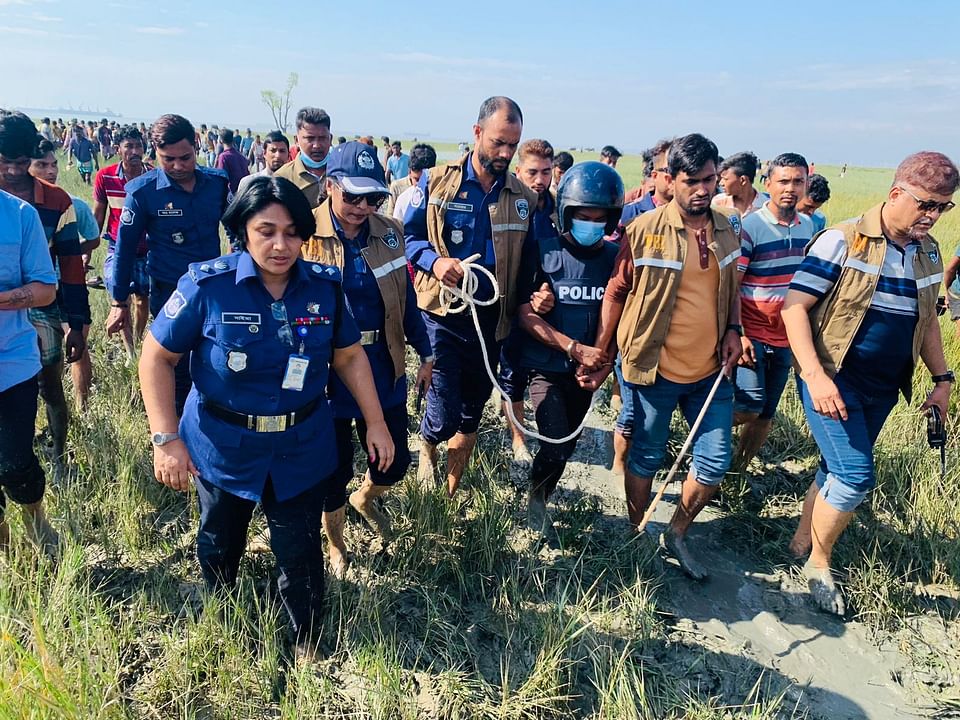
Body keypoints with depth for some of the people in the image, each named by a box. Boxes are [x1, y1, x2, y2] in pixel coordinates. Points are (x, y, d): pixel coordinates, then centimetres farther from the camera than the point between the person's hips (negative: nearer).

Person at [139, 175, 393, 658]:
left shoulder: (325, 287, -9)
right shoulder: (208, 286, -16)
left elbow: (349, 356, 4)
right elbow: (157, 357, -8)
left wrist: (375, 423, 3)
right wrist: (166, 439, -14)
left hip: (302, 450, 1)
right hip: (222, 449, 0)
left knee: (301, 556, 8)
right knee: (219, 546, 23)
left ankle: (307, 647, 36)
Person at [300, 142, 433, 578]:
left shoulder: (389, 233, 1)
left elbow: (406, 299, 9)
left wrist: (425, 353, 12)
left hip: (383, 369, 4)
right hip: (326, 372, -4)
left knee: (395, 461, 12)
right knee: (334, 468, 10)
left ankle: (364, 500, 49)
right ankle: (335, 546, 38)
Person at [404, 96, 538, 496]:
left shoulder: (523, 197, 5)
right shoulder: (438, 183, -4)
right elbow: (409, 235, 2)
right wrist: (433, 260, -18)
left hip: (491, 320, 4)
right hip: (443, 316, -3)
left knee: (471, 414, 15)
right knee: (444, 415, -7)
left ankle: (451, 492, 38)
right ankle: (427, 445, 32)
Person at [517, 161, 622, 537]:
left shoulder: (614, 257, -1)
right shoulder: (543, 252, -10)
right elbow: (526, 315, -12)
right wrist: (574, 348, -20)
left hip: (586, 371, 4)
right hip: (546, 367, -4)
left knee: (567, 446, 15)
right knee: (556, 447, -14)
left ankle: (539, 501, 39)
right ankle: (535, 498, 17)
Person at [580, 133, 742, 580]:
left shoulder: (726, 231, 6)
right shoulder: (645, 230, -10)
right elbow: (616, 292, -5)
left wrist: (733, 330, 1)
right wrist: (598, 354, -8)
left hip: (711, 370, 5)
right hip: (655, 370, -4)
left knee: (715, 464, 8)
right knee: (647, 458, 10)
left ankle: (676, 535, 31)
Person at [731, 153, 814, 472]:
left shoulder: (807, 226, 7)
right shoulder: (750, 227, -11)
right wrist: (736, 334, -20)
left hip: (786, 337, 6)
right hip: (751, 334, -6)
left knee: (765, 416, 9)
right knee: (750, 406, -16)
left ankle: (738, 470, 26)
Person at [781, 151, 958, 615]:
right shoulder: (843, 241, -13)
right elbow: (794, 305, -17)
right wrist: (815, 375, -26)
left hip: (883, 389, 7)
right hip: (832, 379, -6)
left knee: (837, 472, 14)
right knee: (855, 477, -12)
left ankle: (801, 543, 33)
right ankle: (819, 563, 11)